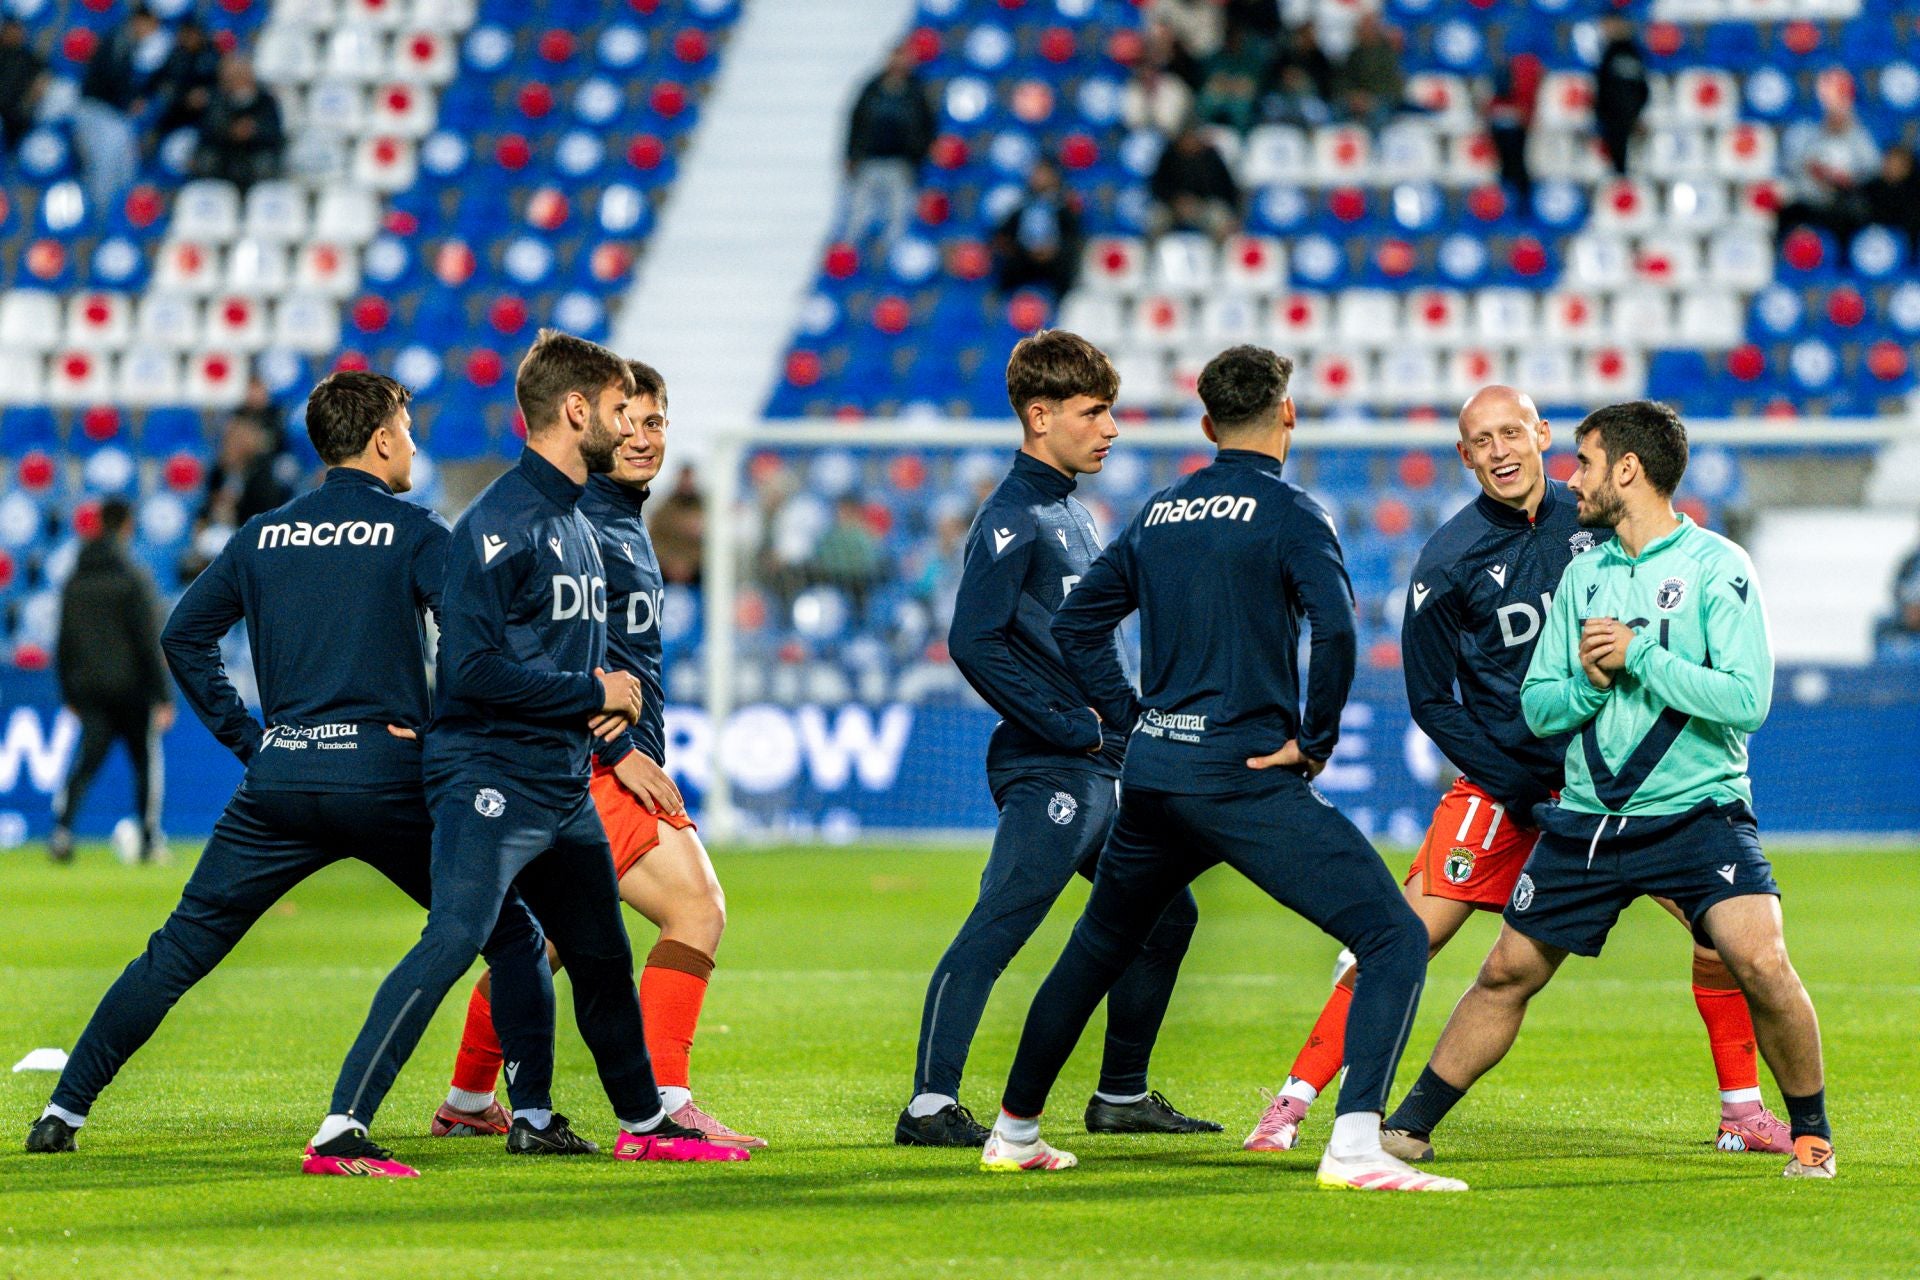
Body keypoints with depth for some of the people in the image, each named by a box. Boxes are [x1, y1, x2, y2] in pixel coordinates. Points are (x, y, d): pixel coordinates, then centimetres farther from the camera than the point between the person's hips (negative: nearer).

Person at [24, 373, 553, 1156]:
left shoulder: (264, 535, 14)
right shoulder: (413, 533, 1)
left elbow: (183, 635, 15)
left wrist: (246, 736, 15)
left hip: (279, 776, 4)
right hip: (384, 777, -4)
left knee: (179, 951, 10)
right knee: (509, 934, 10)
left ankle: (65, 1110, 6)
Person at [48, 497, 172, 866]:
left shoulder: (74, 583, 7)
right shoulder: (134, 579, -10)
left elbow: (63, 644, 12)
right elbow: (151, 642, -11)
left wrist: (70, 695, 20)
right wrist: (164, 697, -9)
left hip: (89, 688, 4)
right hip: (132, 688, -4)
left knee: (86, 760, 1)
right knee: (147, 761, 9)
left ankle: (62, 828, -21)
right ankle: (150, 841, 11)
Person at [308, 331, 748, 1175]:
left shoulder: (573, 521, 18)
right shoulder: (500, 523, -13)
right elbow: (477, 668, -21)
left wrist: (611, 699, 7)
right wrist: (595, 694, -12)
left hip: (564, 785, 9)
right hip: (490, 777, -9)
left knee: (603, 958, 19)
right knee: (452, 941, -21)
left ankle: (644, 1123, 36)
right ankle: (340, 1131, -24)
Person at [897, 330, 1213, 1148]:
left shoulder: (1070, 514, 18)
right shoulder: (1012, 520, -11)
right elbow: (974, 642, -21)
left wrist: (1126, 728, 13)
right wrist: (1074, 729, -18)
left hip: (1105, 773, 10)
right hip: (1048, 774, -10)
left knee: (1165, 913, 15)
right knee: (996, 928, -15)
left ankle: (1121, 1095, 23)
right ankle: (930, 1105, -17)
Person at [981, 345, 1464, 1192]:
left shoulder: (1161, 511, 14)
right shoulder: (1287, 512, -6)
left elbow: (1077, 621, 21)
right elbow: (1334, 628, -22)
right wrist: (1315, 740, -11)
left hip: (1151, 773, 7)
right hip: (1246, 775, -7)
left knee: (1098, 948, 28)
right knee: (1395, 939, -9)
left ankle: (1014, 1130, 37)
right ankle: (1355, 1145, -27)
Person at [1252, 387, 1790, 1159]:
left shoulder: (1597, 522, -1)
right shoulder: (1449, 560, -8)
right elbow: (1430, 701, -4)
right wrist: (1524, 792, -9)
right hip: (1503, 778, -2)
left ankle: (1741, 1106, 9)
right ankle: (1294, 1101, -4)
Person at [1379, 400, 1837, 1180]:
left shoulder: (1716, 567, -7)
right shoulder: (1585, 572, 11)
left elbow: (1747, 699, -17)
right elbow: (1536, 707, 12)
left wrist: (1639, 656, -17)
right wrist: (1589, 682, -9)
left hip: (1697, 813, -5)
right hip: (1588, 816, 5)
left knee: (1761, 963, -22)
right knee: (1507, 972, 8)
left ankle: (1811, 1134, -3)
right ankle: (1410, 1126, 20)